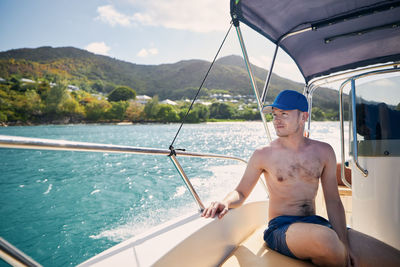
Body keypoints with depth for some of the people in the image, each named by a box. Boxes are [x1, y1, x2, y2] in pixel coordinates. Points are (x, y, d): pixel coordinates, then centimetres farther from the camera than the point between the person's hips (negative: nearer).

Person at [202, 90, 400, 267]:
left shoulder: (323, 152, 5)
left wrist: (344, 245, -7)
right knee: (325, 238, -35)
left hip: (316, 223, 3)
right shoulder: (263, 155, -3)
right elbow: (241, 192, 4)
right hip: (280, 228, -2)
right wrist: (226, 202, -19)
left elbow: (333, 201, 5)